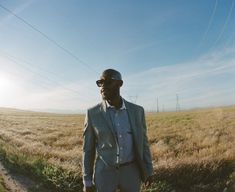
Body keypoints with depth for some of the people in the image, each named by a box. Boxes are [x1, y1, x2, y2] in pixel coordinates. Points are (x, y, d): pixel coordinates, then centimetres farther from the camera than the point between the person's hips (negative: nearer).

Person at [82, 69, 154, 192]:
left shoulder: (137, 111, -4)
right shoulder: (93, 113, -9)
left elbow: (142, 142, 4)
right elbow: (88, 148, -3)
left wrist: (149, 171, 8)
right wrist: (87, 181, -1)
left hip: (131, 172, 2)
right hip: (104, 173, -1)